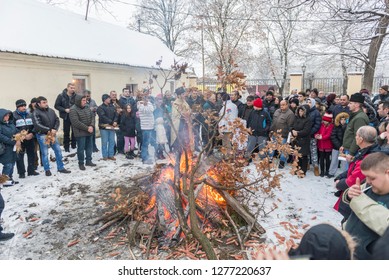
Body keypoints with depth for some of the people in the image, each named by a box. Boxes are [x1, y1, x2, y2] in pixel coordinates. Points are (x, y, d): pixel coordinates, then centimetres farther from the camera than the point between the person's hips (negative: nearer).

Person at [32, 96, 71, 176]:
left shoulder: (51, 111, 6)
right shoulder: (36, 113, -9)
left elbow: (57, 120, 6)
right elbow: (37, 125, -18)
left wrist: (54, 129, -10)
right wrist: (49, 130, -20)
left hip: (52, 134, 5)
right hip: (42, 135, -5)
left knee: (58, 150, 8)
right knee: (45, 153, 4)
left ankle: (60, 168, 21)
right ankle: (47, 170, 18)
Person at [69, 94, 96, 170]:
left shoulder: (86, 107, 8)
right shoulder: (73, 110, -15)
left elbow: (92, 116, 7)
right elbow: (76, 122, -21)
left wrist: (91, 126, -11)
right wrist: (87, 128, -19)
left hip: (89, 132, 7)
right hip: (80, 133, -7)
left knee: (90, 147, 14)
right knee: (81, 148, 2)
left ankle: (88, 161, 28)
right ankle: (81, 163, 15)